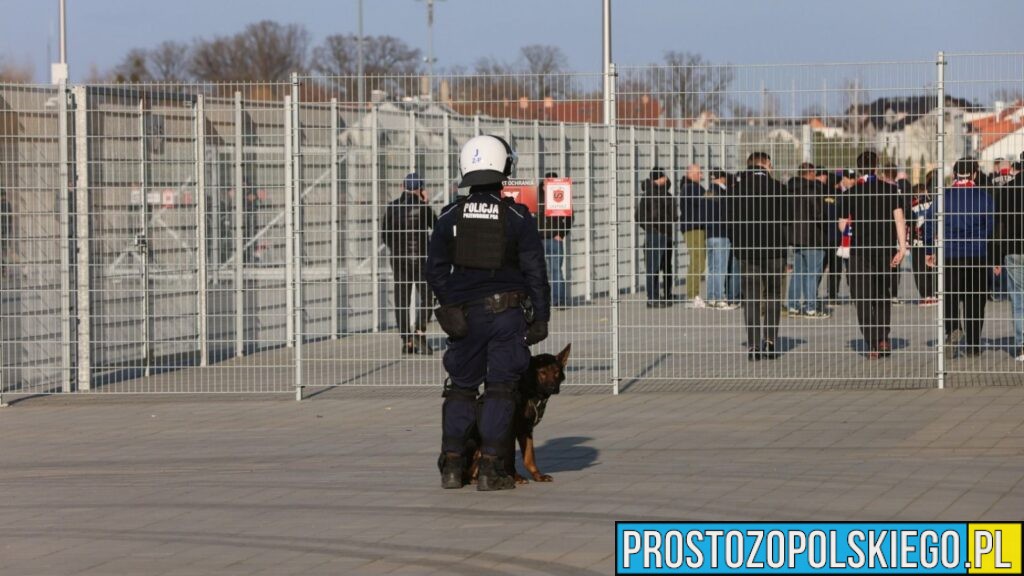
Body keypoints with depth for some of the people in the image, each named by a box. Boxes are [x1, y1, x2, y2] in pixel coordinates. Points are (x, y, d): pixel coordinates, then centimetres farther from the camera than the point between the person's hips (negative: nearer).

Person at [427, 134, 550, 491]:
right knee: (500, 389, 1)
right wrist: (540, 317, 1)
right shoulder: (517, 217, -5)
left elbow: (436, 270, 5)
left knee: (460, 388, 12)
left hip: (465, 314, 2)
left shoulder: (450, 217, 1)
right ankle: (490, 469, -4)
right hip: (507, 312, -2)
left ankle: (452, 465, 7)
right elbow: (534, 271, -5)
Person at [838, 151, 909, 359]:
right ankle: (884, 338, 6)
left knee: (863, 299, 1)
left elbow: (843, 224, 1)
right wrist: (902, 246, -7)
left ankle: (873, 345, -7)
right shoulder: (890, 189, 0)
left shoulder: (852, 193, -2)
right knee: (883, 295, 19)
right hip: (886, 248, 2)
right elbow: (899, 218, -7)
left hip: (860, 250, -2)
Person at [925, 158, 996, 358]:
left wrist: (929, 251, 15)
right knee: (974, 300, 8)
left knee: (950, 298, 7)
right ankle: (973, 345, 8)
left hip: (950, 257, 0)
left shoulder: (943, 196, 2)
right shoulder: (983, 196, -1)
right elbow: (992, 227, -1)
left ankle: (952, 330, -20)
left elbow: (929, 223, 4)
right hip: (978, 257, 0)